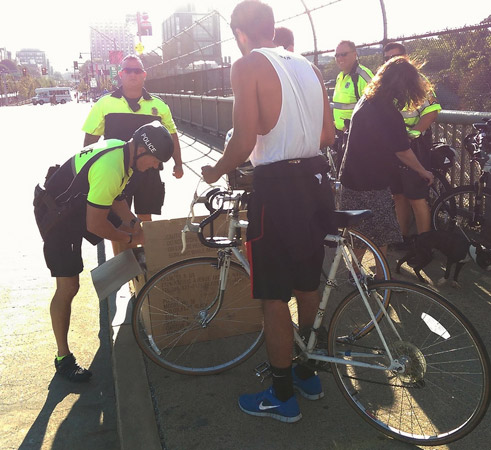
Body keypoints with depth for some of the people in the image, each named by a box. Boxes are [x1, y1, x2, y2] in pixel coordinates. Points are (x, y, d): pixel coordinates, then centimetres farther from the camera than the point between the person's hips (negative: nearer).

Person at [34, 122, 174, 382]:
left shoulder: (121, 149, -5)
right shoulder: (110, 169, -35)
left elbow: (116, 196, 12)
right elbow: (95, 226, -29)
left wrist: (131, 222, 1)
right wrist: (131, 238, -15)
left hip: (77, 204, 10)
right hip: (54, 213, -9)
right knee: (68, 287, -10)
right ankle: (63, 358, 1)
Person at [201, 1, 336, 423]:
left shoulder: (248, 66, -8)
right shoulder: (308, 66, 13)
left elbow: (244, 142, -16)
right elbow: (328, 134, 12)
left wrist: (215, 172, 1)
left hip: (277, 187, -7)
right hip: (315, 180, 8)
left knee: (273, 296, 5)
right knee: (308, 285, 19)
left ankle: (283, 396, 18)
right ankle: (309, 373, 36)